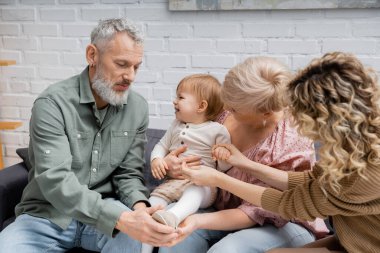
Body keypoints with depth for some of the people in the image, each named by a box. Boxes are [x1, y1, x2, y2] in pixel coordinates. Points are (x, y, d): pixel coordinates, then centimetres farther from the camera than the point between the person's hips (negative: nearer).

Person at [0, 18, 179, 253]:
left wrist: (139, 206, -22)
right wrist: (121, 219, -39)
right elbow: (55, 180, -27)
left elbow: (129, 173, 2)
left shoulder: (138, 108, -2)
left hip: (104, 211, 2)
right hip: (48, 215, -1)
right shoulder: (52, 103, -16)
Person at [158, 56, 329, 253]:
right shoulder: (227, 113, -11)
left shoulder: (289, 146, -27)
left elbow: (254, 213, -21)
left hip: (284, 225, -4)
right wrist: (174, 164, -16)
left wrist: (198, 221, -33)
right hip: (228, 211, 5)